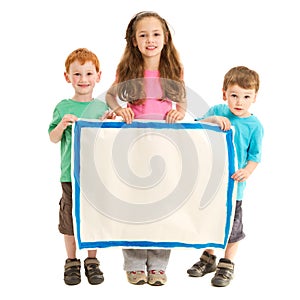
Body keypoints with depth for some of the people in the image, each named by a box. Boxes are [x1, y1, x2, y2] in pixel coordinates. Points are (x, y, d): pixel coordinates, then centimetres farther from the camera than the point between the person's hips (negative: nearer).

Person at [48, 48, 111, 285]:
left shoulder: (102, 107, 4)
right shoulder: (63, 107, 0)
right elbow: (53, 138, 2)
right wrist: (62, 124, -16)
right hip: (71, 174, -1)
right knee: (70, 219, 6)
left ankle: (92, 261, 23)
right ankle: (72, 262, 22)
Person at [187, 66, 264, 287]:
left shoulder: (254, 125, -6)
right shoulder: (218, 111, 0)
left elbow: (255, 155, -6)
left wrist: (247, 170, -24)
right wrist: (213, 119, -23)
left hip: (233, 184, -3)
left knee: (232, 226, 6)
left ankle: (227, 265, 23)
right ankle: (208, 258, 35)